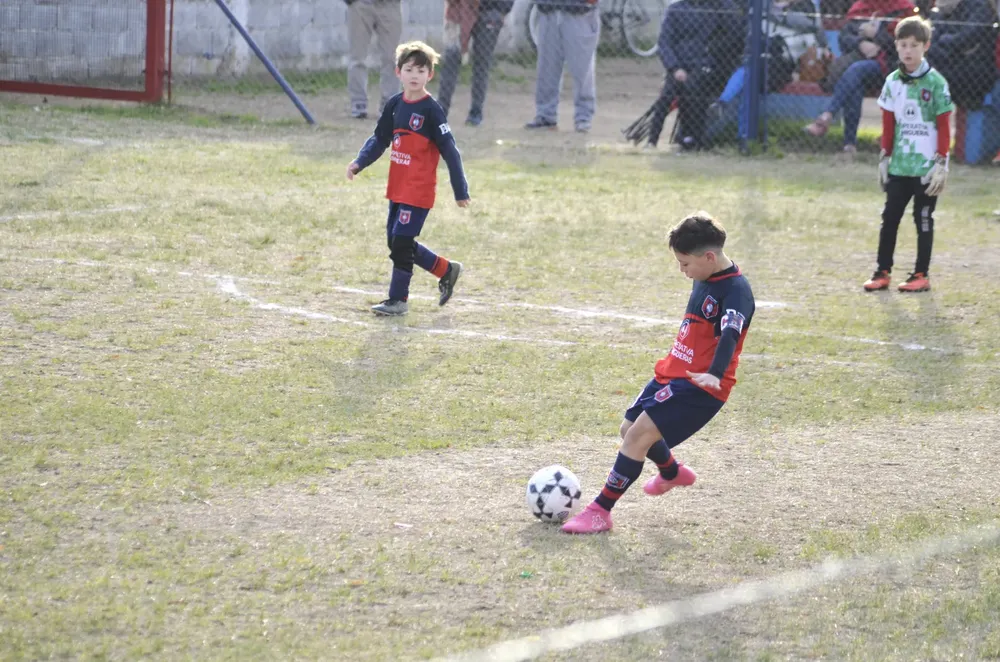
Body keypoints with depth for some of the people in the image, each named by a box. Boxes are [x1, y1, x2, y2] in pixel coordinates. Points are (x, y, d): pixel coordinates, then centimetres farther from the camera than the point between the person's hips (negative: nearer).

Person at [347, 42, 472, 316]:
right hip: (397, 188, 8)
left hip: (418, 191, -8)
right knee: (395, 241, 13)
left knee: (401, 242, -8)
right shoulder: (394, 105, 6)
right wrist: (359, 163, 0)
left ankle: (398, 299, 4)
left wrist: (461, 191, -10)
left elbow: (450, 152, -11)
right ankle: (446, 270, 28)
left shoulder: (431, 111, -13)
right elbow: (380, 139, 16)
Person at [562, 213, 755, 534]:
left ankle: (600, 511, -12)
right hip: (672, 373, 10)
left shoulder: (735, 291, -20)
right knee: (630, 429, 22)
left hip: (700, 386, -10)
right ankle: (672, 473, 51)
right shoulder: (704, 279, 8)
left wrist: (714, 374, -53)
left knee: (640, 433, -19)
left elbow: (730, 334, -37)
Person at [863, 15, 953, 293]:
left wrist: (942, 164, -11)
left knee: (923, 219, 4)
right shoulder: (893, 82, 5)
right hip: (899, 165, 4)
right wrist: (884, 158, 8)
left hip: (927, 167, -4)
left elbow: (944, 127, -7)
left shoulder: (935, 82, -8)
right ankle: (883, 272, 12)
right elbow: (888, 124, 11)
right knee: (889, 218, 5)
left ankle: (922, 275, 11)